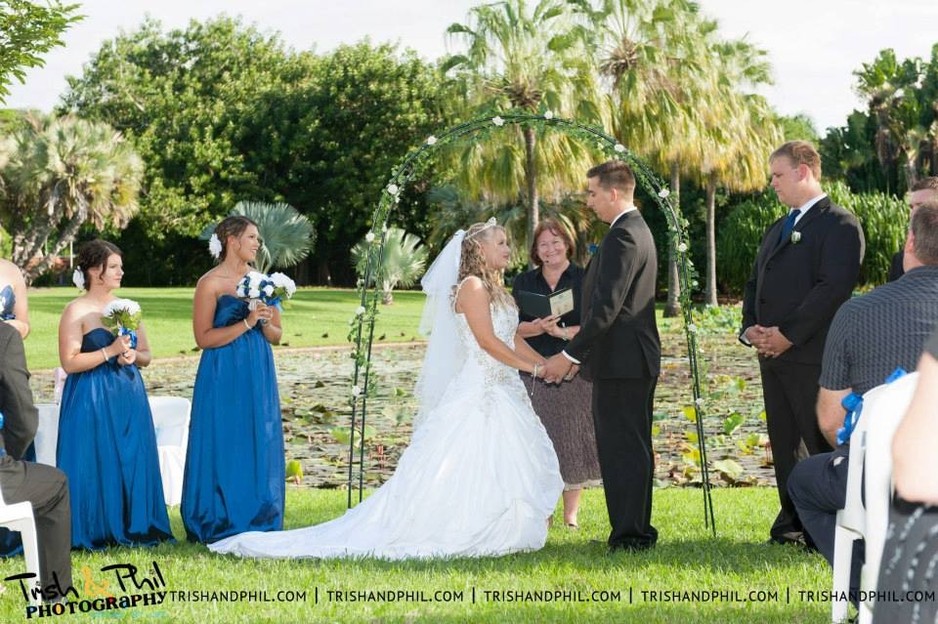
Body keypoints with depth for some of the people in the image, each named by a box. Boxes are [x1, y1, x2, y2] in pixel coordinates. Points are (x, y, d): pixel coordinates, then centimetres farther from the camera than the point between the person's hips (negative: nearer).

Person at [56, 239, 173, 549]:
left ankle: (131, 528, 10)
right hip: (92, 399, -6)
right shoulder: (77, 311, -6)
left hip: (129, 396, 6)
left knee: (132, 461, 3)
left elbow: (146, 356, 18)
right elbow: (69, 362, -13)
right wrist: (110, 351, -18)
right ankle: (95, 532, 2)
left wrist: (133, 355, -5)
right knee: (96, 463, -6)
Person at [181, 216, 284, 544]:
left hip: (259, 378, 6)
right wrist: (247, 323, -16)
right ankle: (220, 526, 6)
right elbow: (204, 338, -12)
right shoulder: (210, 283, -6)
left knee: (260, 449, 6)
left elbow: (276, 335, 14)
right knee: (224, 450, -2)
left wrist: (265, 322, -8)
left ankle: (257, 525, 14)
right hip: (224, 379, -5)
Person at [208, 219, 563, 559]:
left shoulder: (494, 288, 18)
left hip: (502, 391, 10)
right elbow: (487, 341, -18)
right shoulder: (472, 286, -12)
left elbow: (513, 340, 18)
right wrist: (534, 368, -14)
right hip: (477, 389, -10)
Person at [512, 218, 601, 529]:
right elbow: (515, 327, 3)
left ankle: (571, 514, 7)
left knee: (572, 440, 0)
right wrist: (540, 327, -16)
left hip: (575, 372, -1)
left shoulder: (585, 280, 5)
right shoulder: (523, 282, 11)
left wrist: (564, 331, -16)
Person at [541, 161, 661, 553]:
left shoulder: (623, 236, -16)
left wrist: (570, 355, -19)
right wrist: (581, 352, 20)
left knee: (622, 450, -7)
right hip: (635, 359, 11)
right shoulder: (637, 230, 17)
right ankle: (636, 531, 21)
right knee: (632, 448, 15)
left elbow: (607, 307, -23)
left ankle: (629, 535, -5)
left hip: (621, 360, -11)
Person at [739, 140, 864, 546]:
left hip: (812, 355, -9)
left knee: (823, 447, -7)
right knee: (784, 446, 10)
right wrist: (750, 328, 3)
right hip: (773, 356, 9)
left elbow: (834, 287, -17)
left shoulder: (839, 224, -7)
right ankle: (792, 526, 16)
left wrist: (788, 334, -18)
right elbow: (755, 284, 23)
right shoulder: (777, 230, 22)